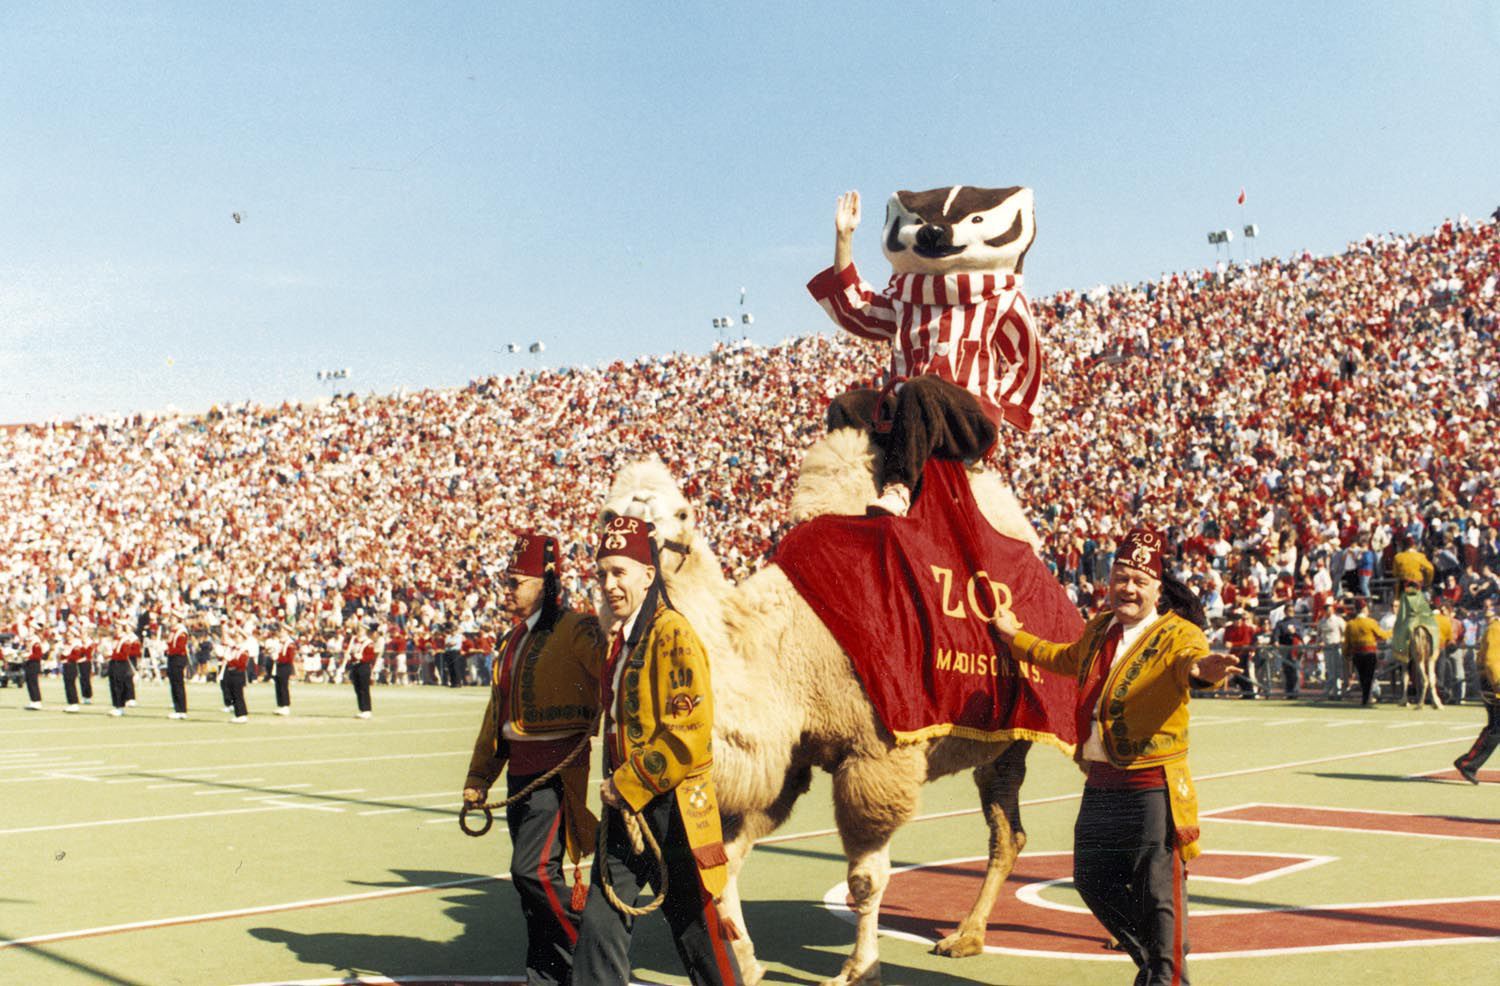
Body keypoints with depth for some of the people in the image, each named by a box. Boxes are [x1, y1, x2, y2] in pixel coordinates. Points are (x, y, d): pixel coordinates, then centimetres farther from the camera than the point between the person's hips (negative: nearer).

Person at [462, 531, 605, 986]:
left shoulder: (578, 631, -10)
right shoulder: (512, 640, 17)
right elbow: (497, 710, 22)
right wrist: (479, 776, 21)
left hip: (559, 771, -8)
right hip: (520, 771, 8)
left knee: (533, 869, -15)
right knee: (535, 875, 12)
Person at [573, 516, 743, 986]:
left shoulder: (673, 635, -15)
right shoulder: (619, 638, 13)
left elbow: (690, 732, -21)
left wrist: (629, 785, -15)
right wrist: (614, 784, 15)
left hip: (670, 810, -8)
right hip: (624, 806, 8)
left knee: (695, 926, 5)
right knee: (601, 920, 7)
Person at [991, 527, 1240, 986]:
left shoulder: (1177, 634, -8)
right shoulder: (1099, 630, 13)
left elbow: (1189, 659, -32)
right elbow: (1066, 658, 35)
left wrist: (1201, 670, -55)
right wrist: (1016, 638, 42)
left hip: (1152, 786, -8)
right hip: (1100, 783, 8)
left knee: (1157, 888, -6)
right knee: (1093, 880, 15)